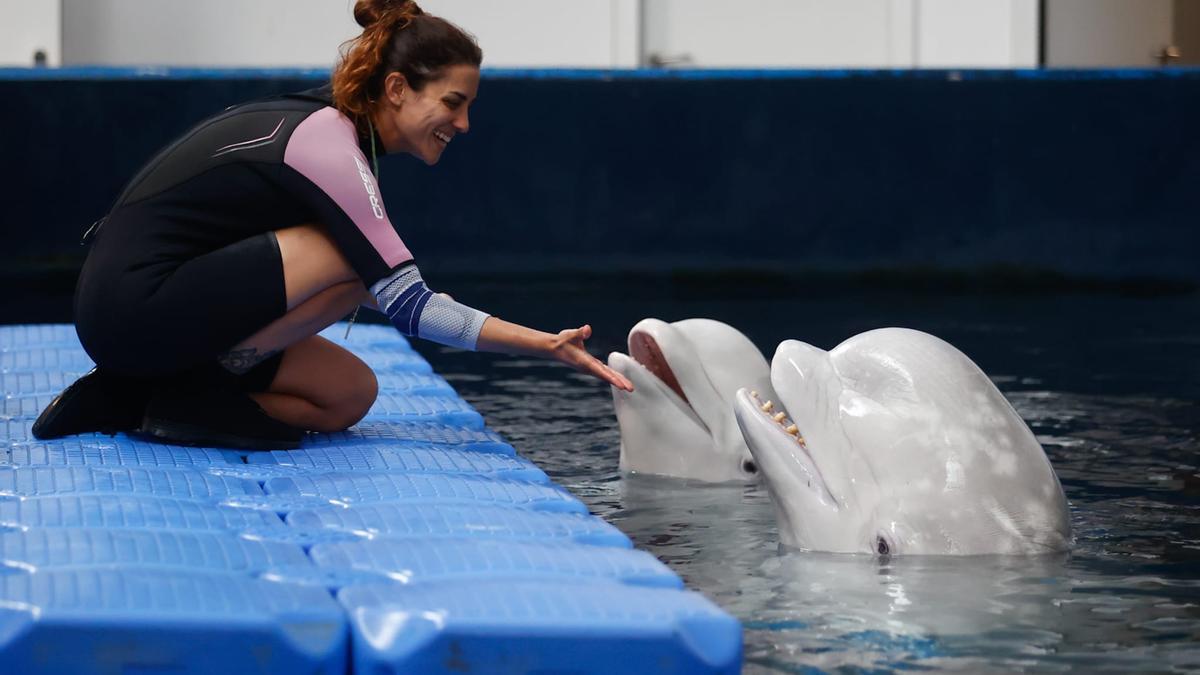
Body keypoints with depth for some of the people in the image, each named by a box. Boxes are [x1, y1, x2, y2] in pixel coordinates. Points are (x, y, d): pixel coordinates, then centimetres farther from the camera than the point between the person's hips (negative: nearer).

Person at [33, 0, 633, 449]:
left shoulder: (317, 121, 12)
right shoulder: (330, 145, -16)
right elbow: (406, 305, -19)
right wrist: (543, 345, -23)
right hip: (136, 306, -10)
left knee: (349, 396, 8)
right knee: (353, 257, -19)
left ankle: (128, 397, 7)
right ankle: (192, 392, -12)